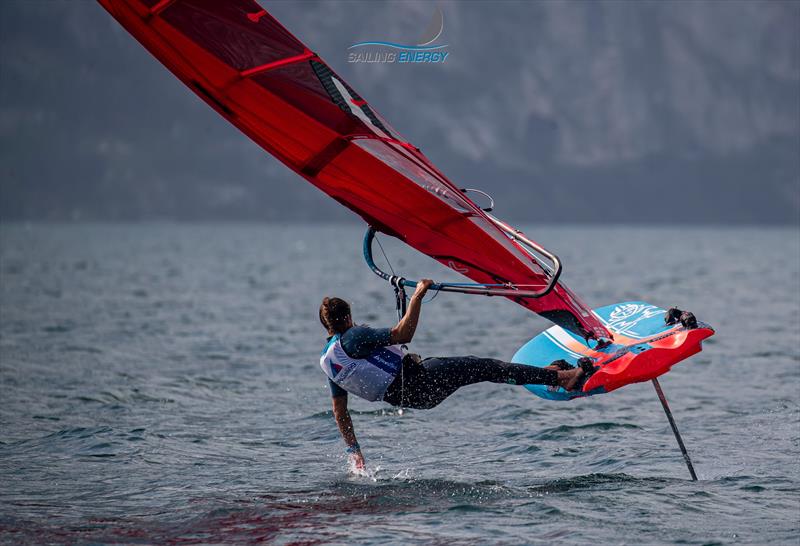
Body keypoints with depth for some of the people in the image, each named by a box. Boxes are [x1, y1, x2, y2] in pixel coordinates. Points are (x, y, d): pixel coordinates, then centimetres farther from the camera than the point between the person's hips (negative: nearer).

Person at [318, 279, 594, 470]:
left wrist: (353, 449, 17)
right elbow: (403, 334, -24)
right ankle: (561, 377, -4)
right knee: (486, 367, -4)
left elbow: (339, 411, 11)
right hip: (416, 382, -9)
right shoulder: (352, 337, -17)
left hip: (401, 395, 9)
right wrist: (417, 296, -18)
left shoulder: (326, 360, 9)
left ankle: (545, 372, 25)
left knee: (481, 367, 19)